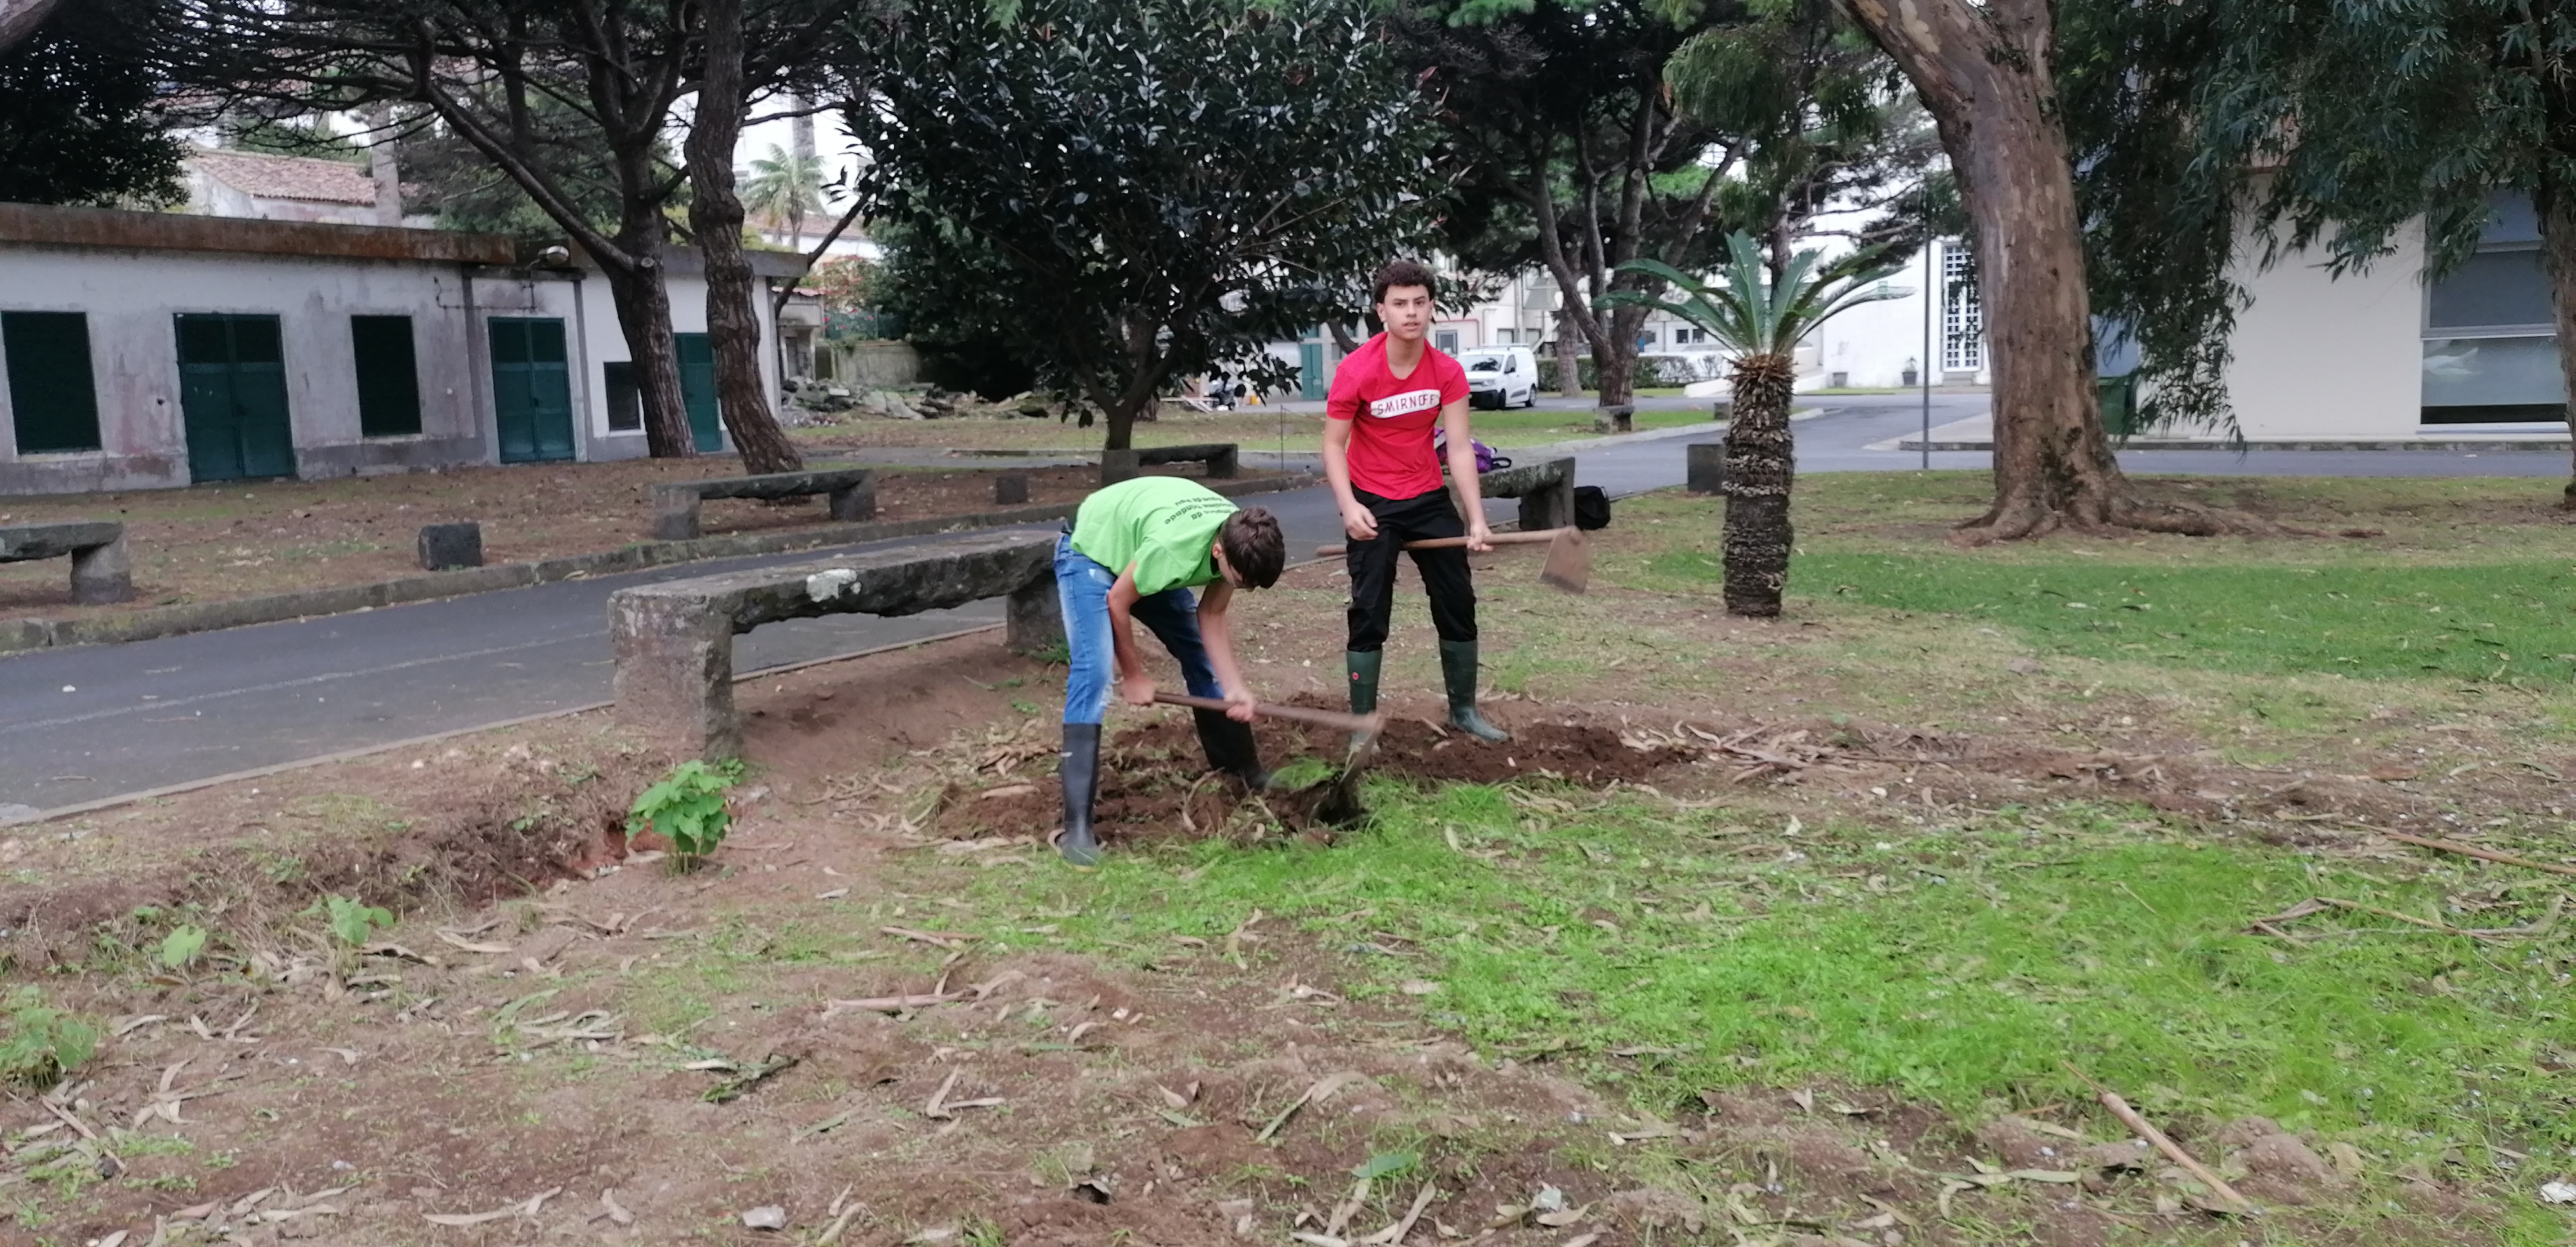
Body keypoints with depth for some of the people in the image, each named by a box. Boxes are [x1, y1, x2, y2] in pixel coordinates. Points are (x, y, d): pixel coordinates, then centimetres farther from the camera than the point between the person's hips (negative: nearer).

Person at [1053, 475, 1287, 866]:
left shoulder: (1241, 541, -21)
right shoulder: (1172, 547, -42)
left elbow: (1211, 617, -10)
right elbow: (1117, 601, -24)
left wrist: (1235, 688, -21)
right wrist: (1133, 675, -10)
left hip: (1140, 554, 7)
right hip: (1089, 552, -7)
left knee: (1201, 656, 8)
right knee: (1094, 673, -23)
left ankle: (1241, 770, 28)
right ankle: (1077, 827, -25)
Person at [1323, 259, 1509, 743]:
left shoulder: (1447, 372, -10)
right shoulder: (1356, 371, -19)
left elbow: (1460, 447, -12)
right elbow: (1334, 445, -12)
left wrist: (1477, 518, -20)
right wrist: (1348, 507, -26)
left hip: (1430, 499, 4)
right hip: (1373, 504, -4)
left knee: (1459, 604, 8)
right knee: (1370, 614, -4)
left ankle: (1464, 710, 24)